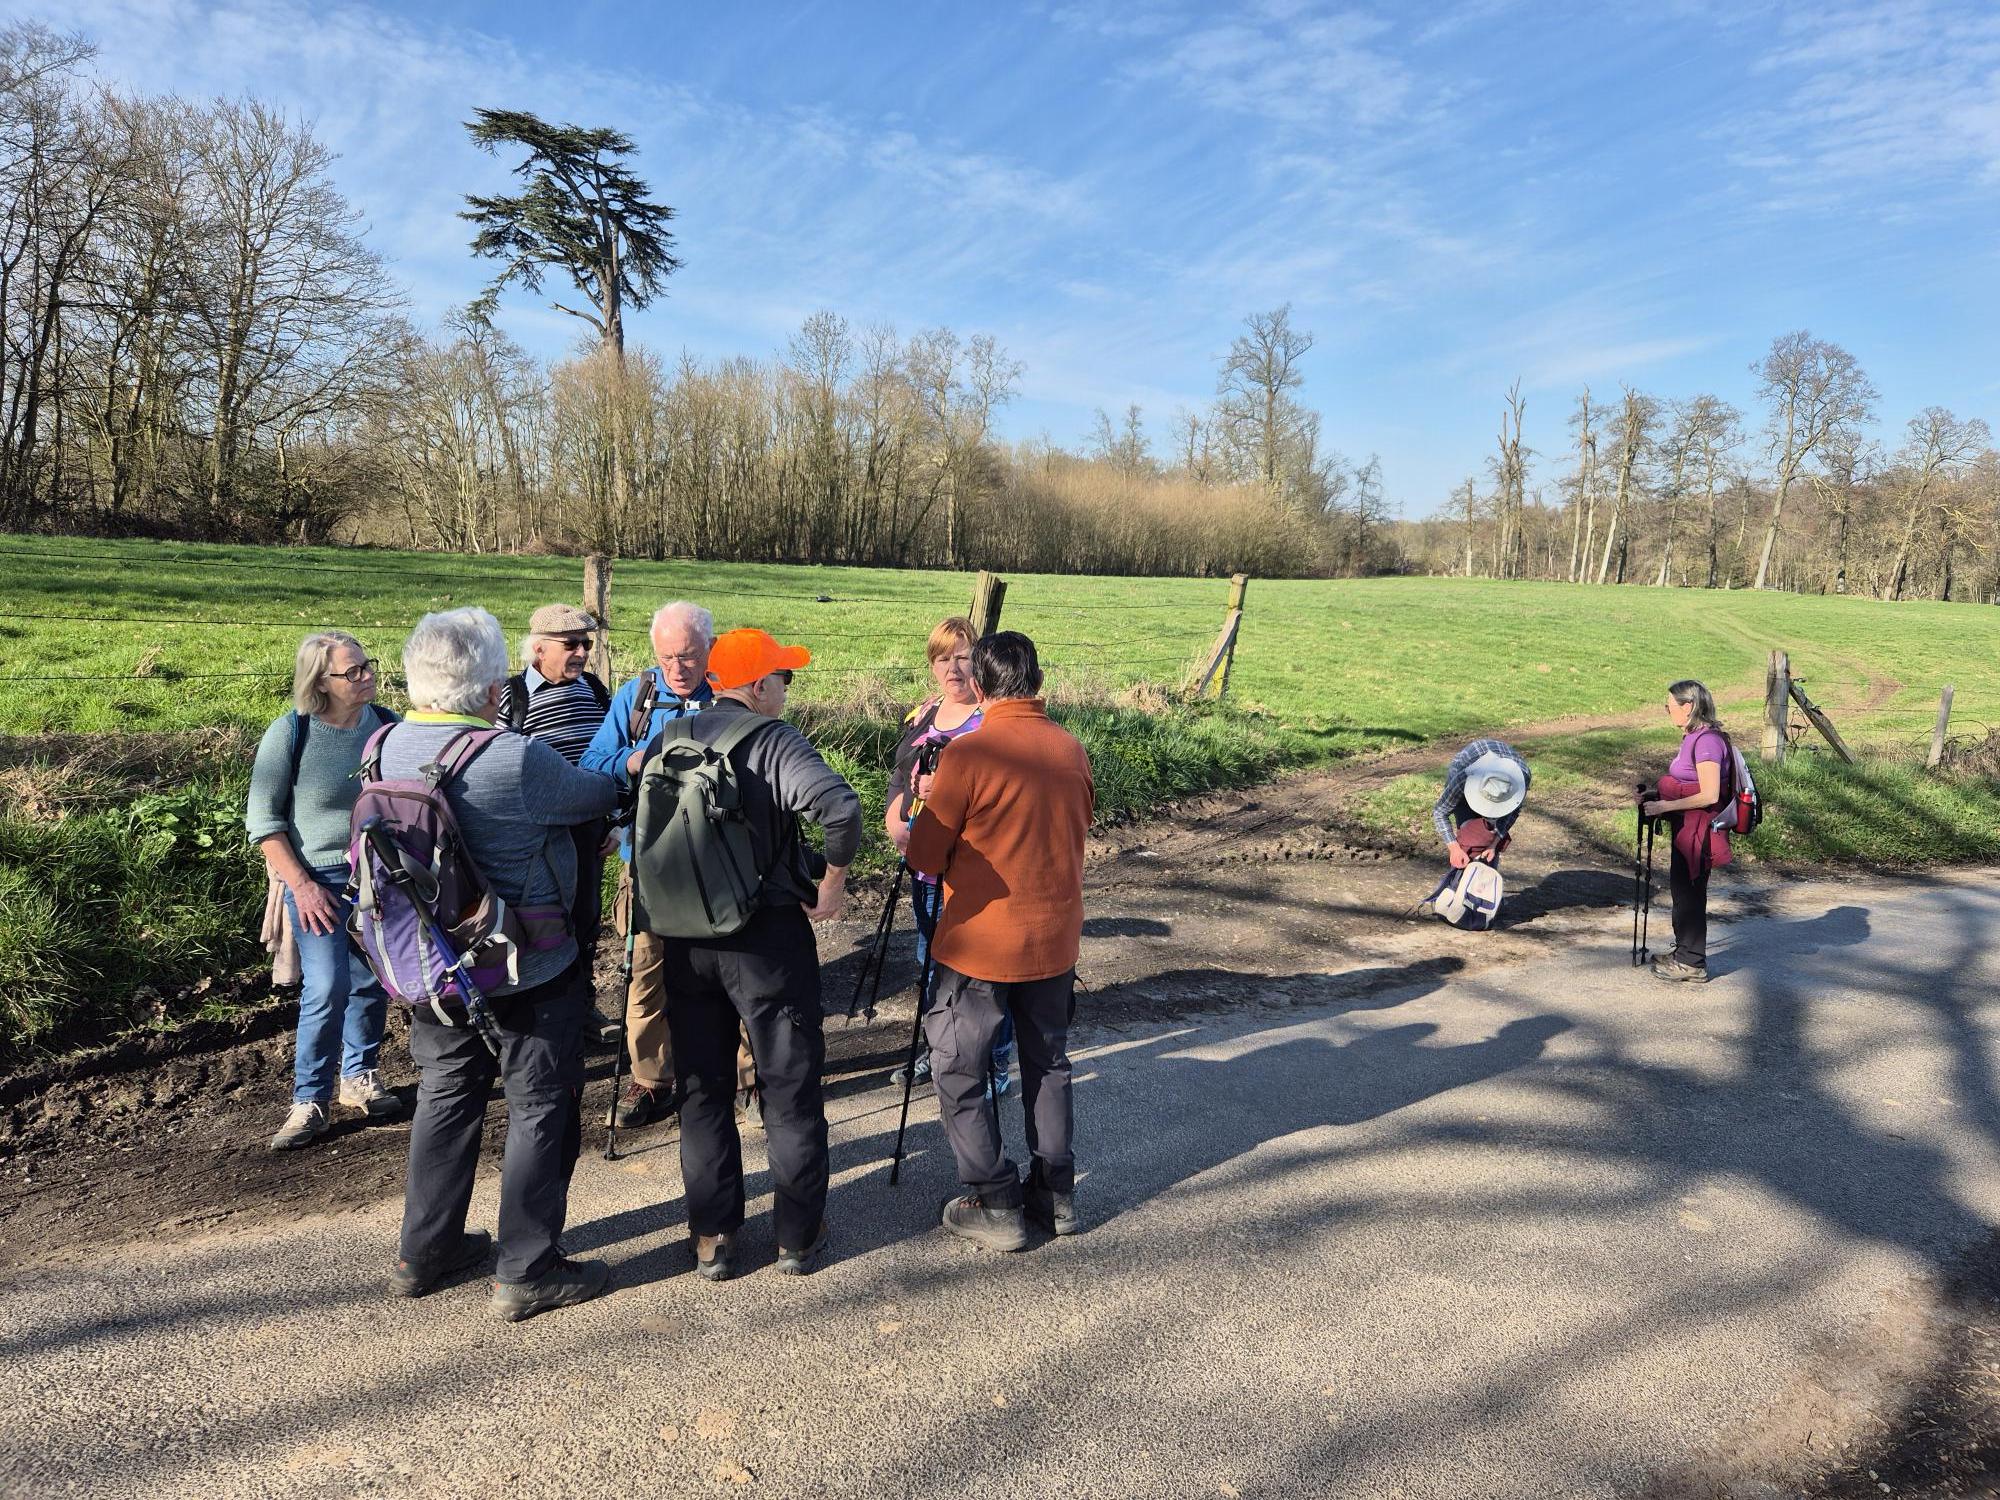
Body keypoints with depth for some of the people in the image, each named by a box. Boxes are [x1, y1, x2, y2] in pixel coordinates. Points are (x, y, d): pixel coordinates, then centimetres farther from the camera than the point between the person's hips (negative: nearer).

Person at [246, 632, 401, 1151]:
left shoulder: (388, 724, -2)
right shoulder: (290, 733, -12)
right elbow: (263, 821, -8)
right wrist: (301, 885, -14)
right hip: (320, 879, -4)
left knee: (372, 985, 11)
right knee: (327, 989, -10)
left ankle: (360, 1078, 31)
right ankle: (310, 1103, 6)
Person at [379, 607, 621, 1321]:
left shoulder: (386, 747, -5)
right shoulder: (516, 759, -26)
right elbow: (597, 795, -11)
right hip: (525, 971, -7)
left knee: (445, 1096, 22)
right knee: (541, 1108, 8)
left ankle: (424, 1252, 34)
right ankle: (526, 1272, 17)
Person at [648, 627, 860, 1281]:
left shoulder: (668, 739, 4)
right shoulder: (775, 740, -13)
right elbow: (840, 807, -29)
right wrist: (832, 882, -15)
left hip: (684, 936, 5)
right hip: (768, 936, -5)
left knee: (702, 1089, 15)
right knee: (791, 1086, 9)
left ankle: (712, 1237, 21)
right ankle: (799, 1234, 19)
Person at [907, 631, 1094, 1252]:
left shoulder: (968, 755, -18)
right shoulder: (1072, 750, -1)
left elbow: (924, 856, -11)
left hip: (981, 943, -5)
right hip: (1056, 938, 6)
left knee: (957, 1071, 10)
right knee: (1048, 1063, 20)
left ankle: (994, 1205, 14)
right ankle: (1056, 1192, 28)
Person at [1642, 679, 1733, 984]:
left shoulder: (1707, 740, -20)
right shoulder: (1693, 737, 10)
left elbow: (1709, 795, -25)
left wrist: (1665, 806, -21)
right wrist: (1658, 796, 10)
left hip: (1699, 830, -10)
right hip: (1687, 827, 10)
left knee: (1689, 891, 0)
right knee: (1682, 888, 18)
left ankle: (1691, 963, 11)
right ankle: (1685, 952, 31)